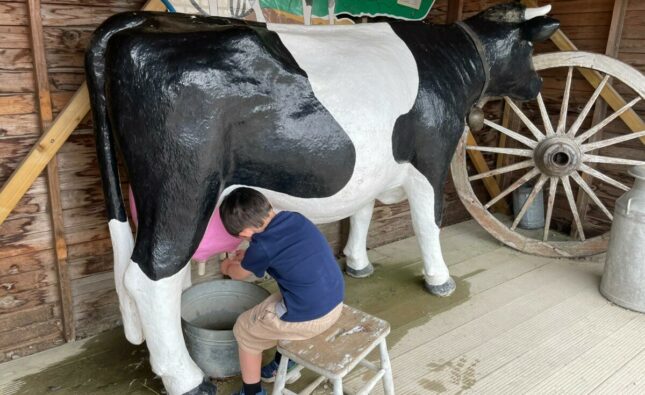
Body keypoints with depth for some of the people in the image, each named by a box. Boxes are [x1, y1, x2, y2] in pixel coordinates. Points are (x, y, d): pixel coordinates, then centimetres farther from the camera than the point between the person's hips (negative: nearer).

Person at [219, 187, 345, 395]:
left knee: (244, 329, 17)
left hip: (307, 317, -7)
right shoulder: (295, 218, 1)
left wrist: (227, 267, 31)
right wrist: (247, 257, 31)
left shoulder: (262, 247, -16)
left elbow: (239, 274, 9)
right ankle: (284, 367, 48)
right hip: (335, 302, 7)